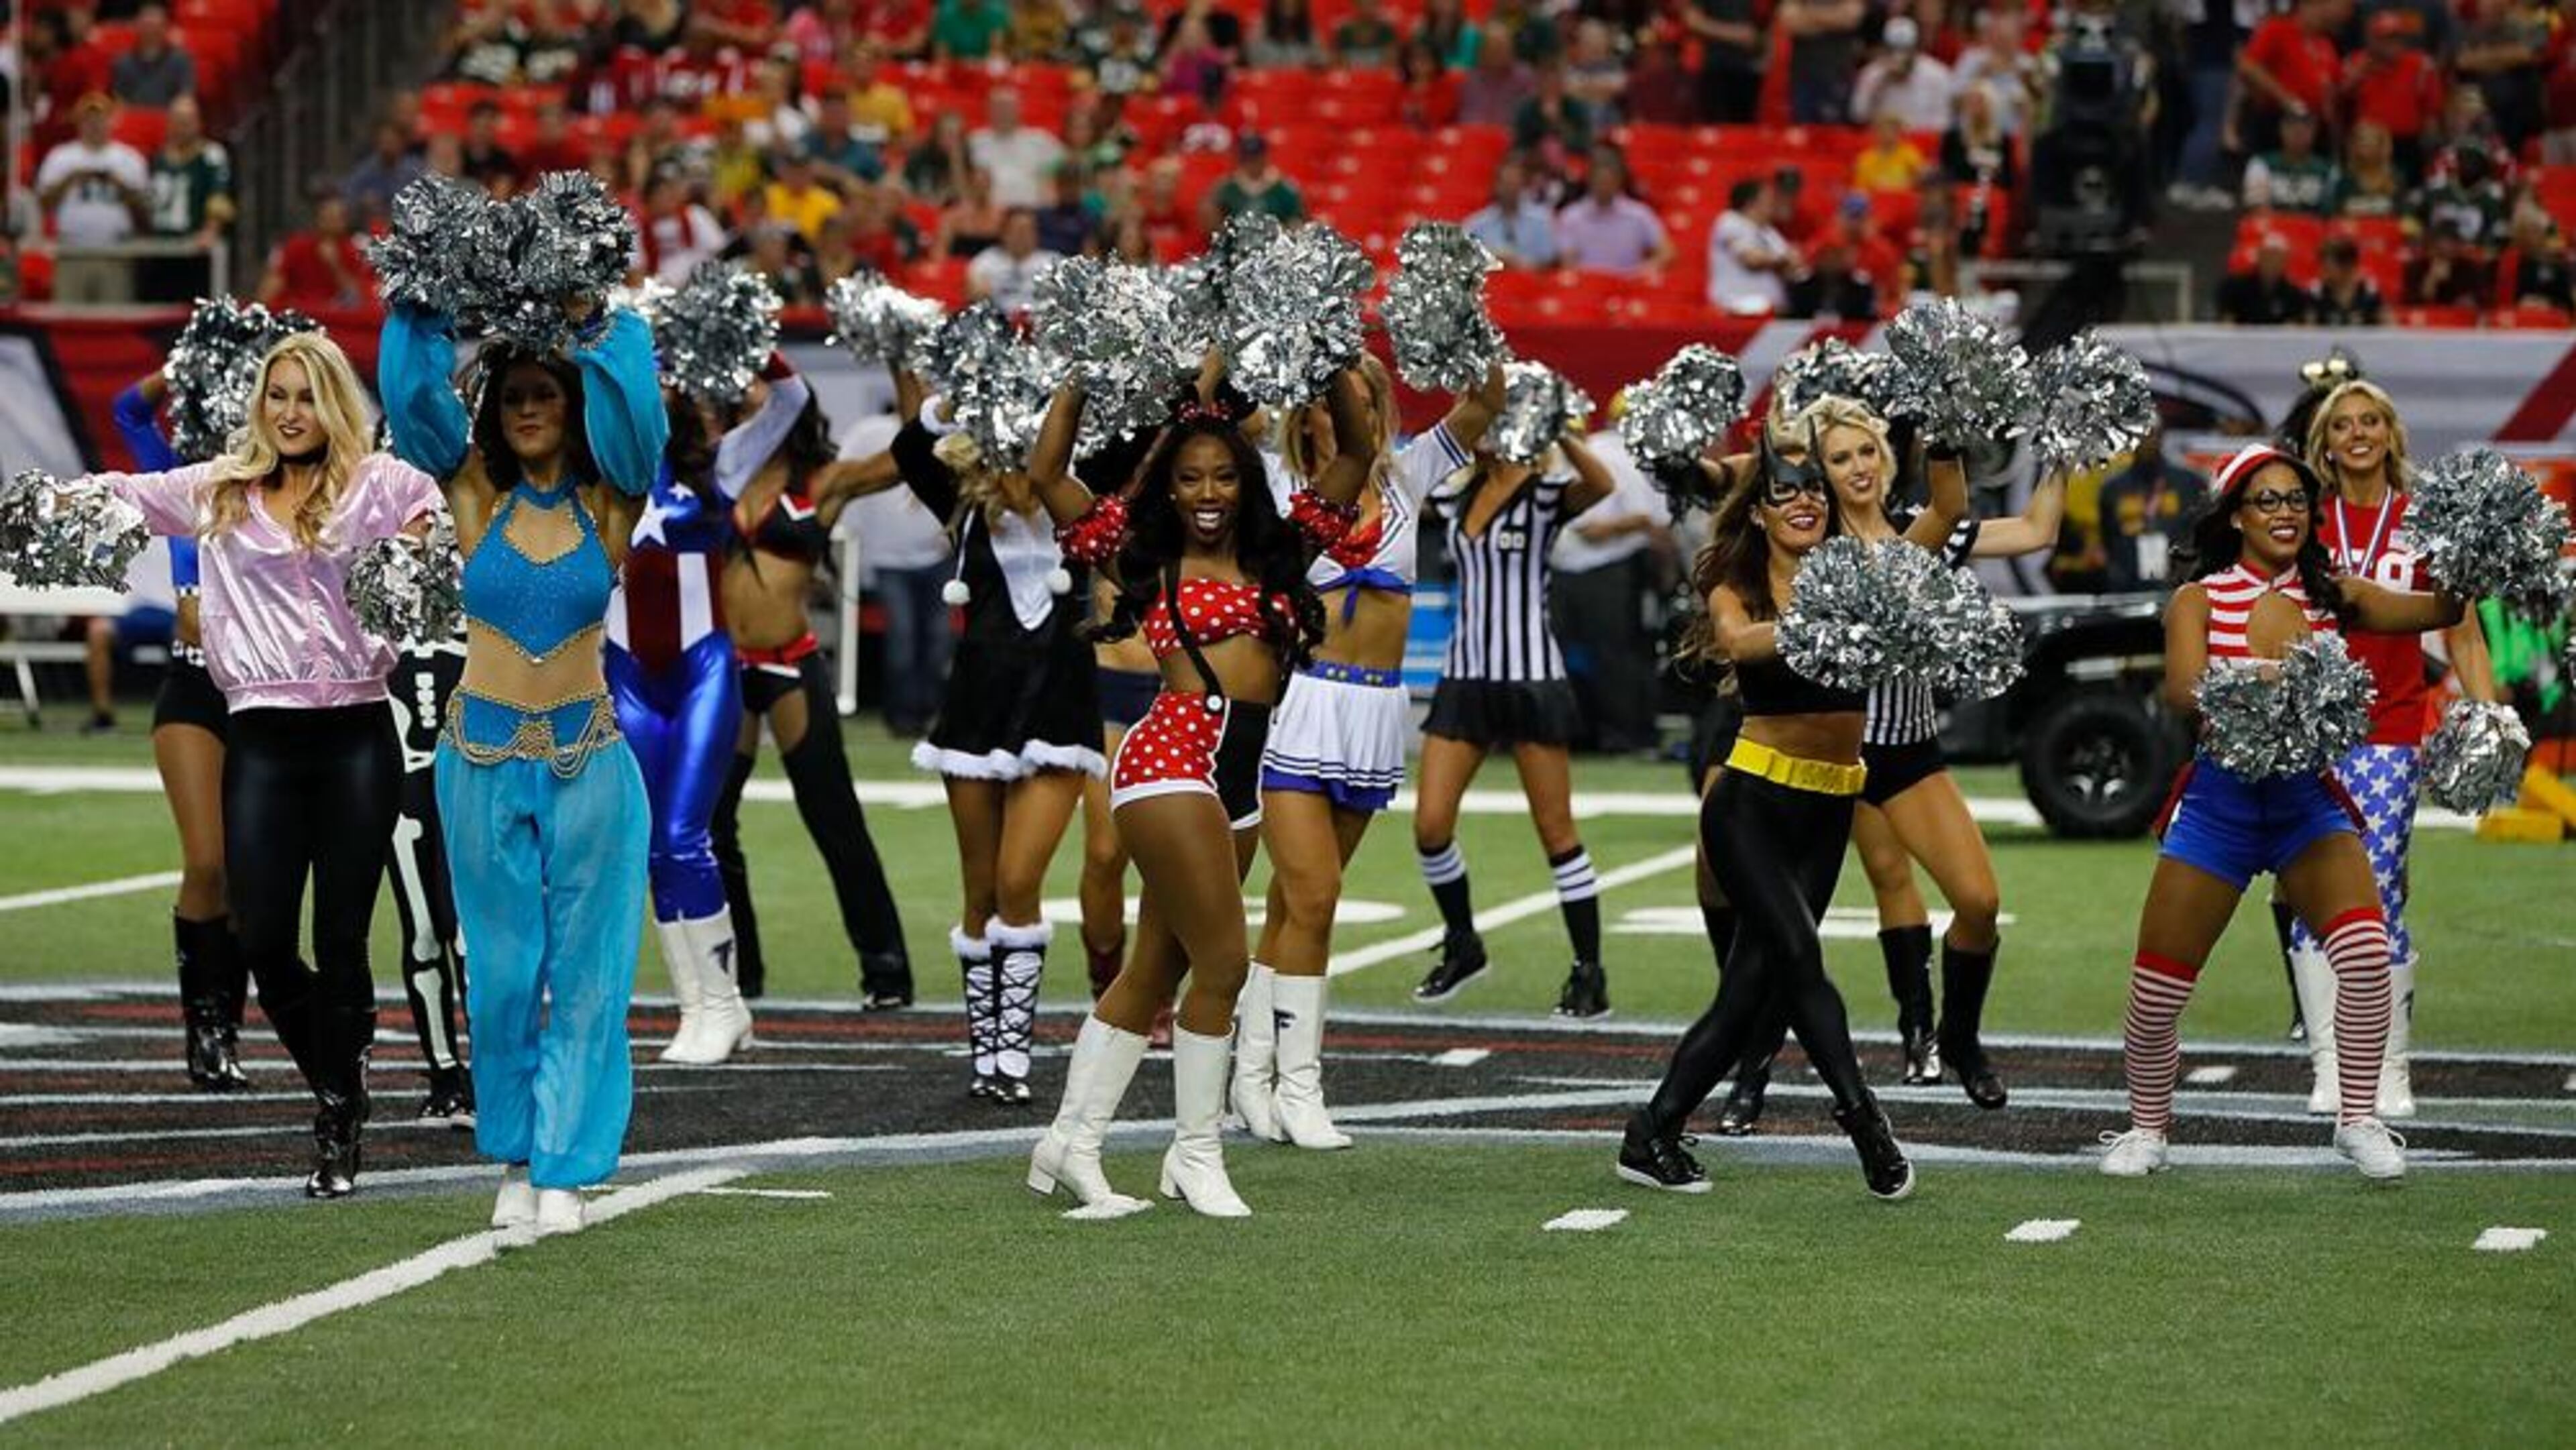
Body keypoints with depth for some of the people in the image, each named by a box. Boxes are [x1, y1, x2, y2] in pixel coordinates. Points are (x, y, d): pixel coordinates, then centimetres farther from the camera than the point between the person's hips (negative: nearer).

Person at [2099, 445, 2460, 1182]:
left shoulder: (2332, 597, 1)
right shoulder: (2199, 600, -5)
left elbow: (2434, 611, -10)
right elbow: (2183, 692, -21)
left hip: (2308, 800, 1)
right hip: (2217, 805, -1)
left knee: (2366, 951, -21)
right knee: (2155, 994, 2)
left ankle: (2358, 1120, -6)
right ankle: (2147, 1128, 26)